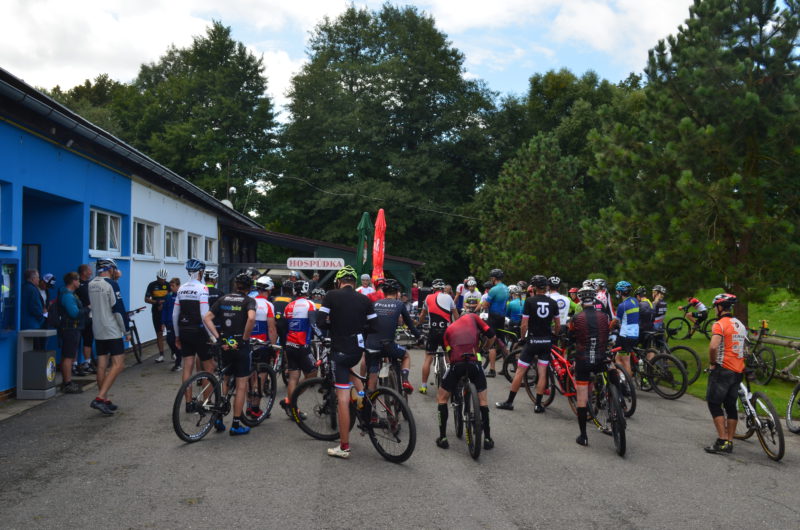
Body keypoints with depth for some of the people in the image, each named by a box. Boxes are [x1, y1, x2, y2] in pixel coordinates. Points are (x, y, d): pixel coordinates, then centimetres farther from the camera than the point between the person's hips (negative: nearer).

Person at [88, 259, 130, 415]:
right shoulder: (111, 284, -13)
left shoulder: (90, 285, 9)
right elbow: (118, 309, -15)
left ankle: (105, 400, 16)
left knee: (102, 365, 10)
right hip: (112, 331, -8)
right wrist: (126, 329, -7)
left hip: (97, 331, 8)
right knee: (118, 364, -6)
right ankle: (100, 398, -15)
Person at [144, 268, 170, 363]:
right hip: (156, 312, 0)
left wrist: (164, 304, -17)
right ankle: (161, 354, 10)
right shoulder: (152, 285, -2)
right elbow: (146, 299, -3)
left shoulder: (168, 285, 0)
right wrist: (158, 302, -17)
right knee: (159, 333, 4)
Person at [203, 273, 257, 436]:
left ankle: (218, 416, 20)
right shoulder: (249, 300, -6)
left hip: (224, 345, 4)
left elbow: (207, 318, -1)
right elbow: (251, 318, -27)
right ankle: (236, 425, 8)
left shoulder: (223, 298, 8)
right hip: (240, 346, -4)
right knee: (241, 385, 5)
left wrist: (218, 339, -4)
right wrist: (245, 339, -15)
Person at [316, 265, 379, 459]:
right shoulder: (364, 300, 3)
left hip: (340, 350, -4)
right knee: (349, 371, 39)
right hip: (357, 349, 4)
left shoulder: (332, 295, -6)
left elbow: (321, 323, -11)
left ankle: (344, 447, 3)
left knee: (343, 397, -2)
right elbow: (374, 327, 4)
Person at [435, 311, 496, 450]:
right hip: (474, 363, 0)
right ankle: (487, 439, 20)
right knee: (482, 400, 20)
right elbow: (492, 335, 13)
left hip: (456, 364, 0)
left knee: (442, 398, 20)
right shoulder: (472, 317, 23)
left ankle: (443, 438, 17)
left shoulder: (448, 329, 28)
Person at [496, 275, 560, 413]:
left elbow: (524, 325, -11)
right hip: (546, 342, 4)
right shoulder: (553, 303, 2)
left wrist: (522, 337, 5)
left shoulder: (529, 301, -10)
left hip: (532, 341, -3)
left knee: (520, 371, 3)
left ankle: (509, 401, 8)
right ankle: (538, 405, 8)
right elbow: (558, 325, 8)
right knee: (542, 373, 8)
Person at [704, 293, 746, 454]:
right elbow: (744, 347, 20)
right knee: (731, 406, 11)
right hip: (738, 371, 8)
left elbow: (713, 346, -27)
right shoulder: (741, 325, 14)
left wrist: (712, 363, -12)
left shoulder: (720, 324, -13)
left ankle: (722, 442, -8)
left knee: (714, 404, -2)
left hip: (723, 370, -8)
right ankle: (729, 443, 14)